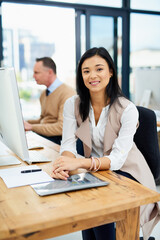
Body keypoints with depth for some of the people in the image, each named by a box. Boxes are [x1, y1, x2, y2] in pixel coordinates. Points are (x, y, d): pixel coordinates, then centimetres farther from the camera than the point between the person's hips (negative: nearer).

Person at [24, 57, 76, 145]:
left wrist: (32, 127, -17)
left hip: (57, 138, -8)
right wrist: (24, 122, 8)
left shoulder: (67, 93, -13)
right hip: (43, 134, 8)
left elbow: (62, 127, -21)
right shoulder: (44, 94, 18)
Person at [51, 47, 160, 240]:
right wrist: (64, 162, -36)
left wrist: (79, 163, -42)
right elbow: (68, 144, -11)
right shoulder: (73, 105, -5)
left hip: (126, 173, -2)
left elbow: (117, 159, -25)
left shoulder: (127, 109, -17)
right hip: (95, 171, 3)